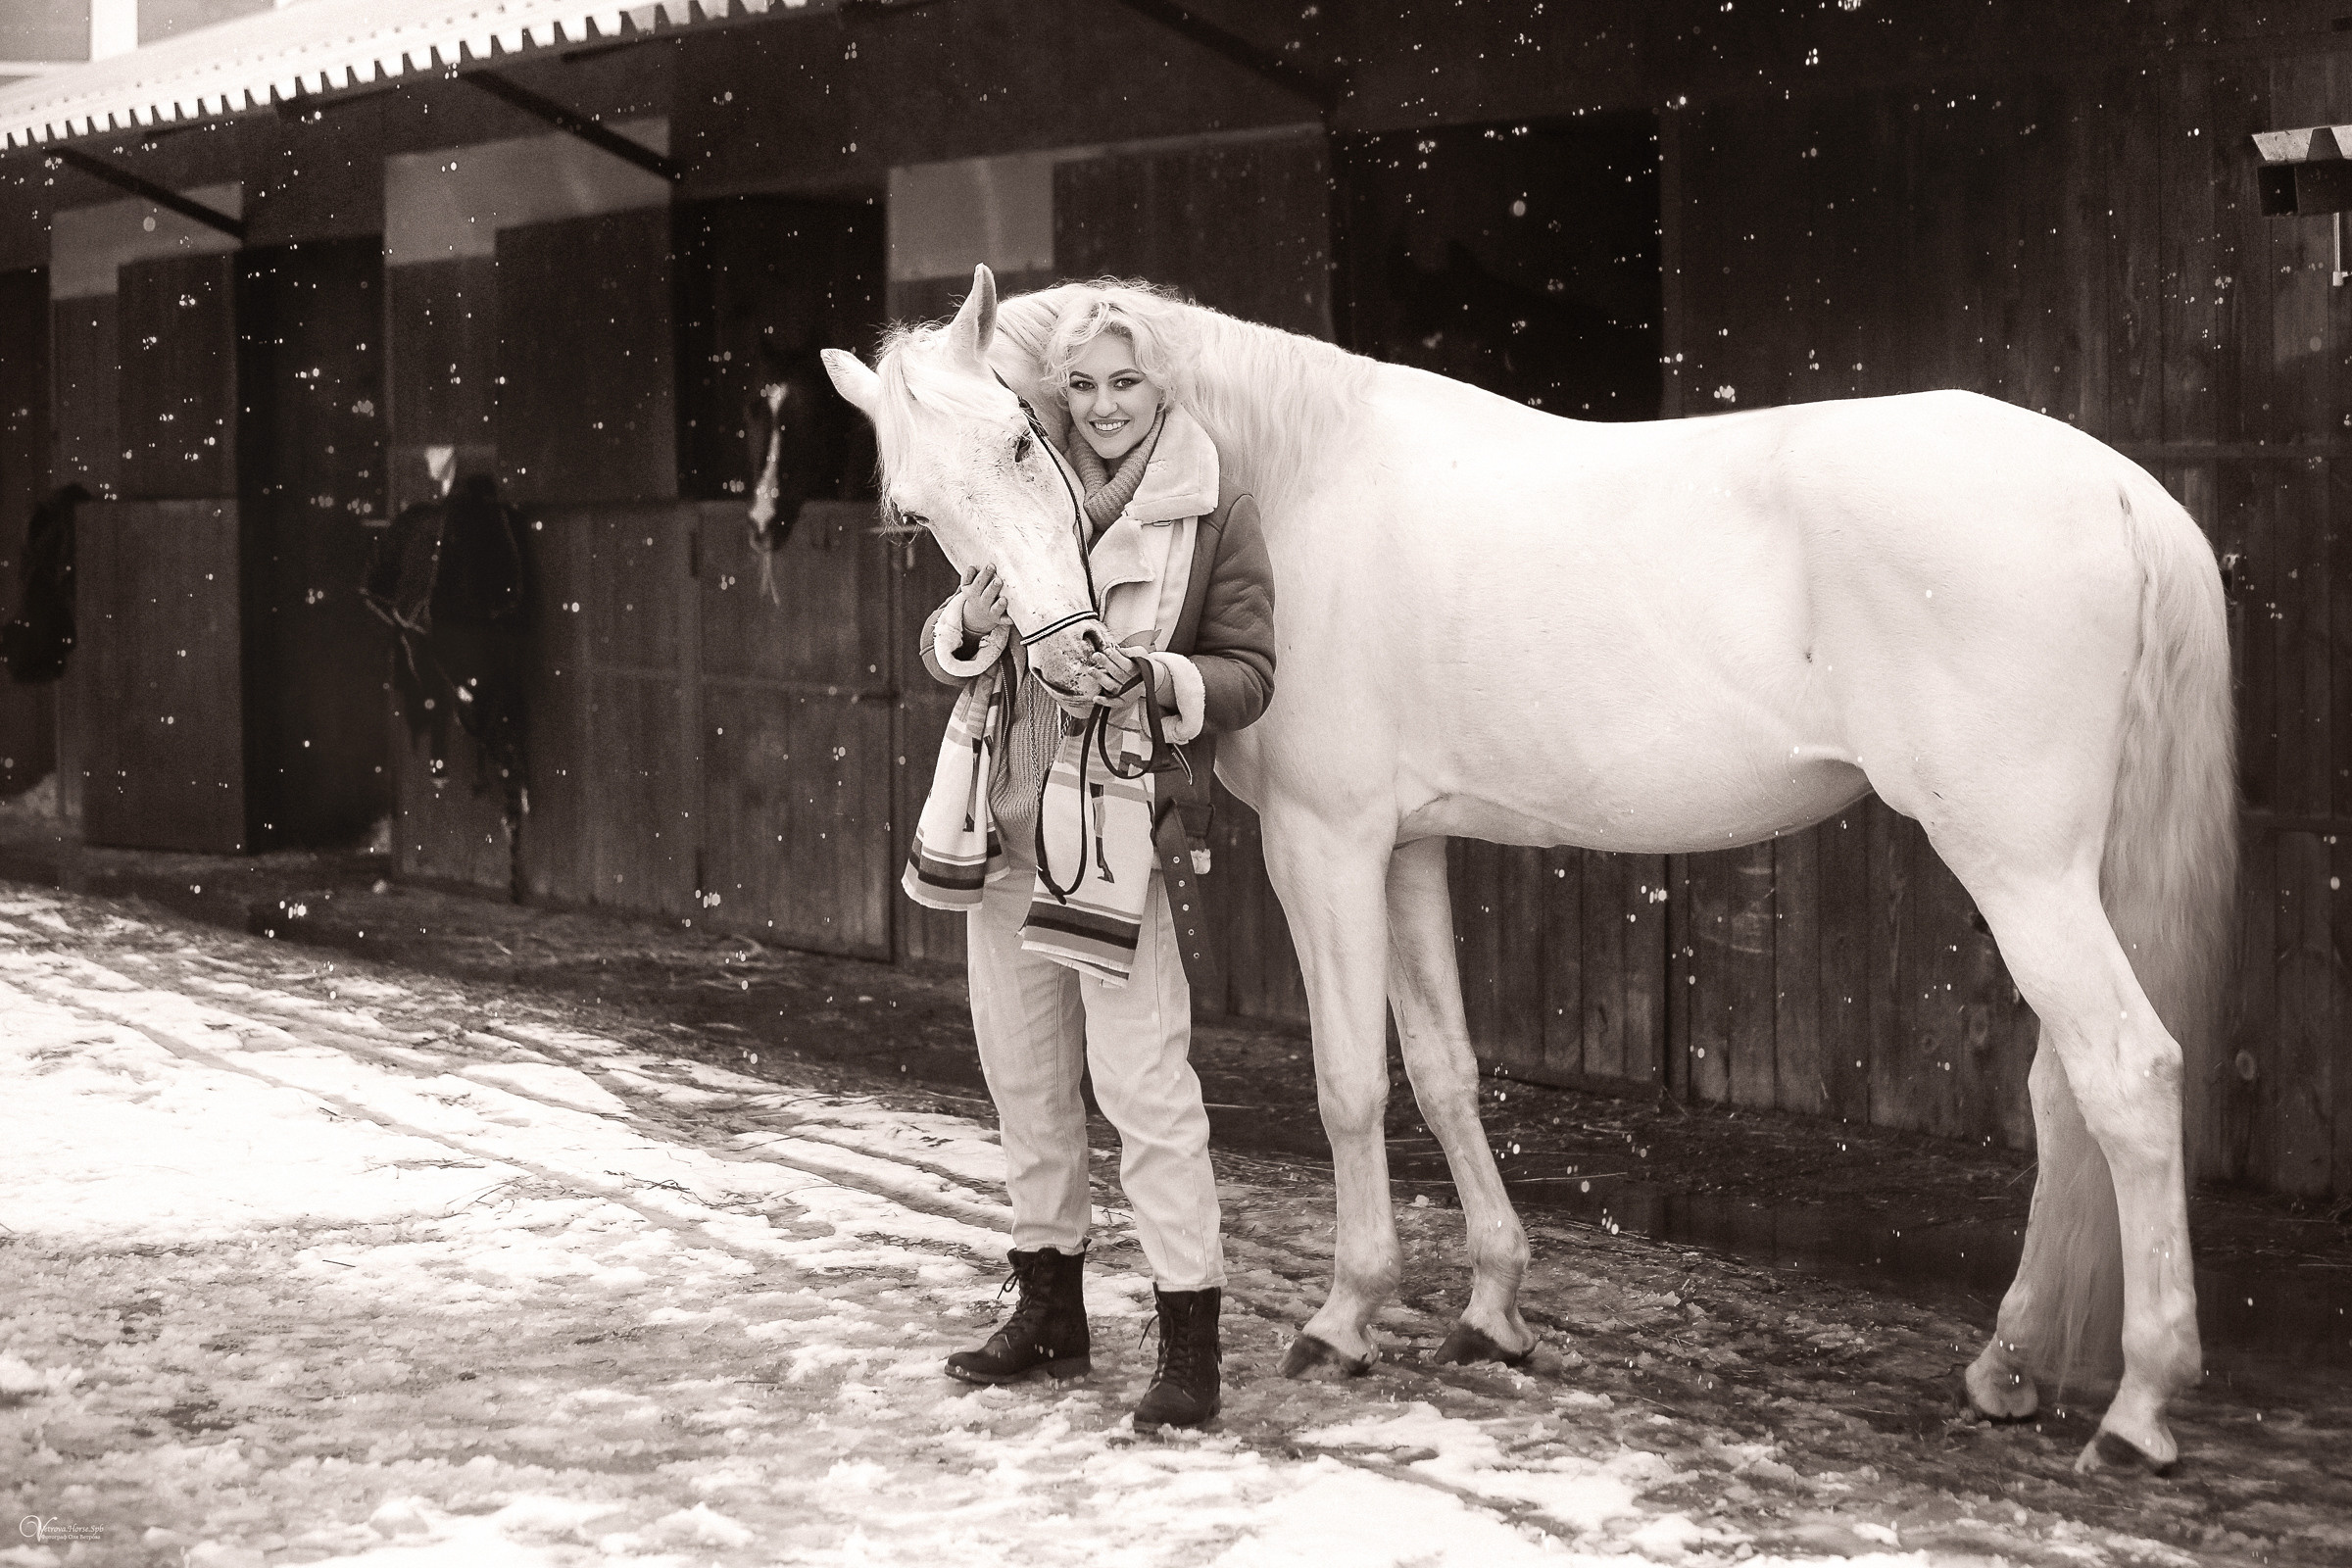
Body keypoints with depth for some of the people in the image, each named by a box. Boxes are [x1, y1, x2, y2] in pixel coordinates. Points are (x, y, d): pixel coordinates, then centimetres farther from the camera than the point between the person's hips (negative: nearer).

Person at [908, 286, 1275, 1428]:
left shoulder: (1217, 520, -3)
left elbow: (1248, 673, -5)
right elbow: (945, 651, 12)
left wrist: (1154, 678, -24)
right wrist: (970, 626, -11)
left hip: (1130, 836, -6)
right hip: (1011, 830, 6)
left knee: (1144, 1085, -9)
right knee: (1022, 1079, 15)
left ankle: (1191, 1341, -2)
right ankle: (1049, 1312, 29)